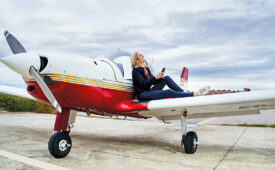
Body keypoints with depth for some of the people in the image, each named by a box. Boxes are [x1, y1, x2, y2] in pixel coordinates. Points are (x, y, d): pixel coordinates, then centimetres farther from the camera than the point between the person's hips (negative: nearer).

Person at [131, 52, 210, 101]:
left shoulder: (146, 68, 16)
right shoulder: (136, 70, -10)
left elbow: (153, 82, 13)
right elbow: (143, 84, -20)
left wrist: (160, 77, -7)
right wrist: (155, 77, -23)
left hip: (149, 91, 8)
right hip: (143, 95, -8)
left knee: (166, 78, -4)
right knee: (169, 92, -24)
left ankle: (183, 92, -14)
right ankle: (195, 94, -26)